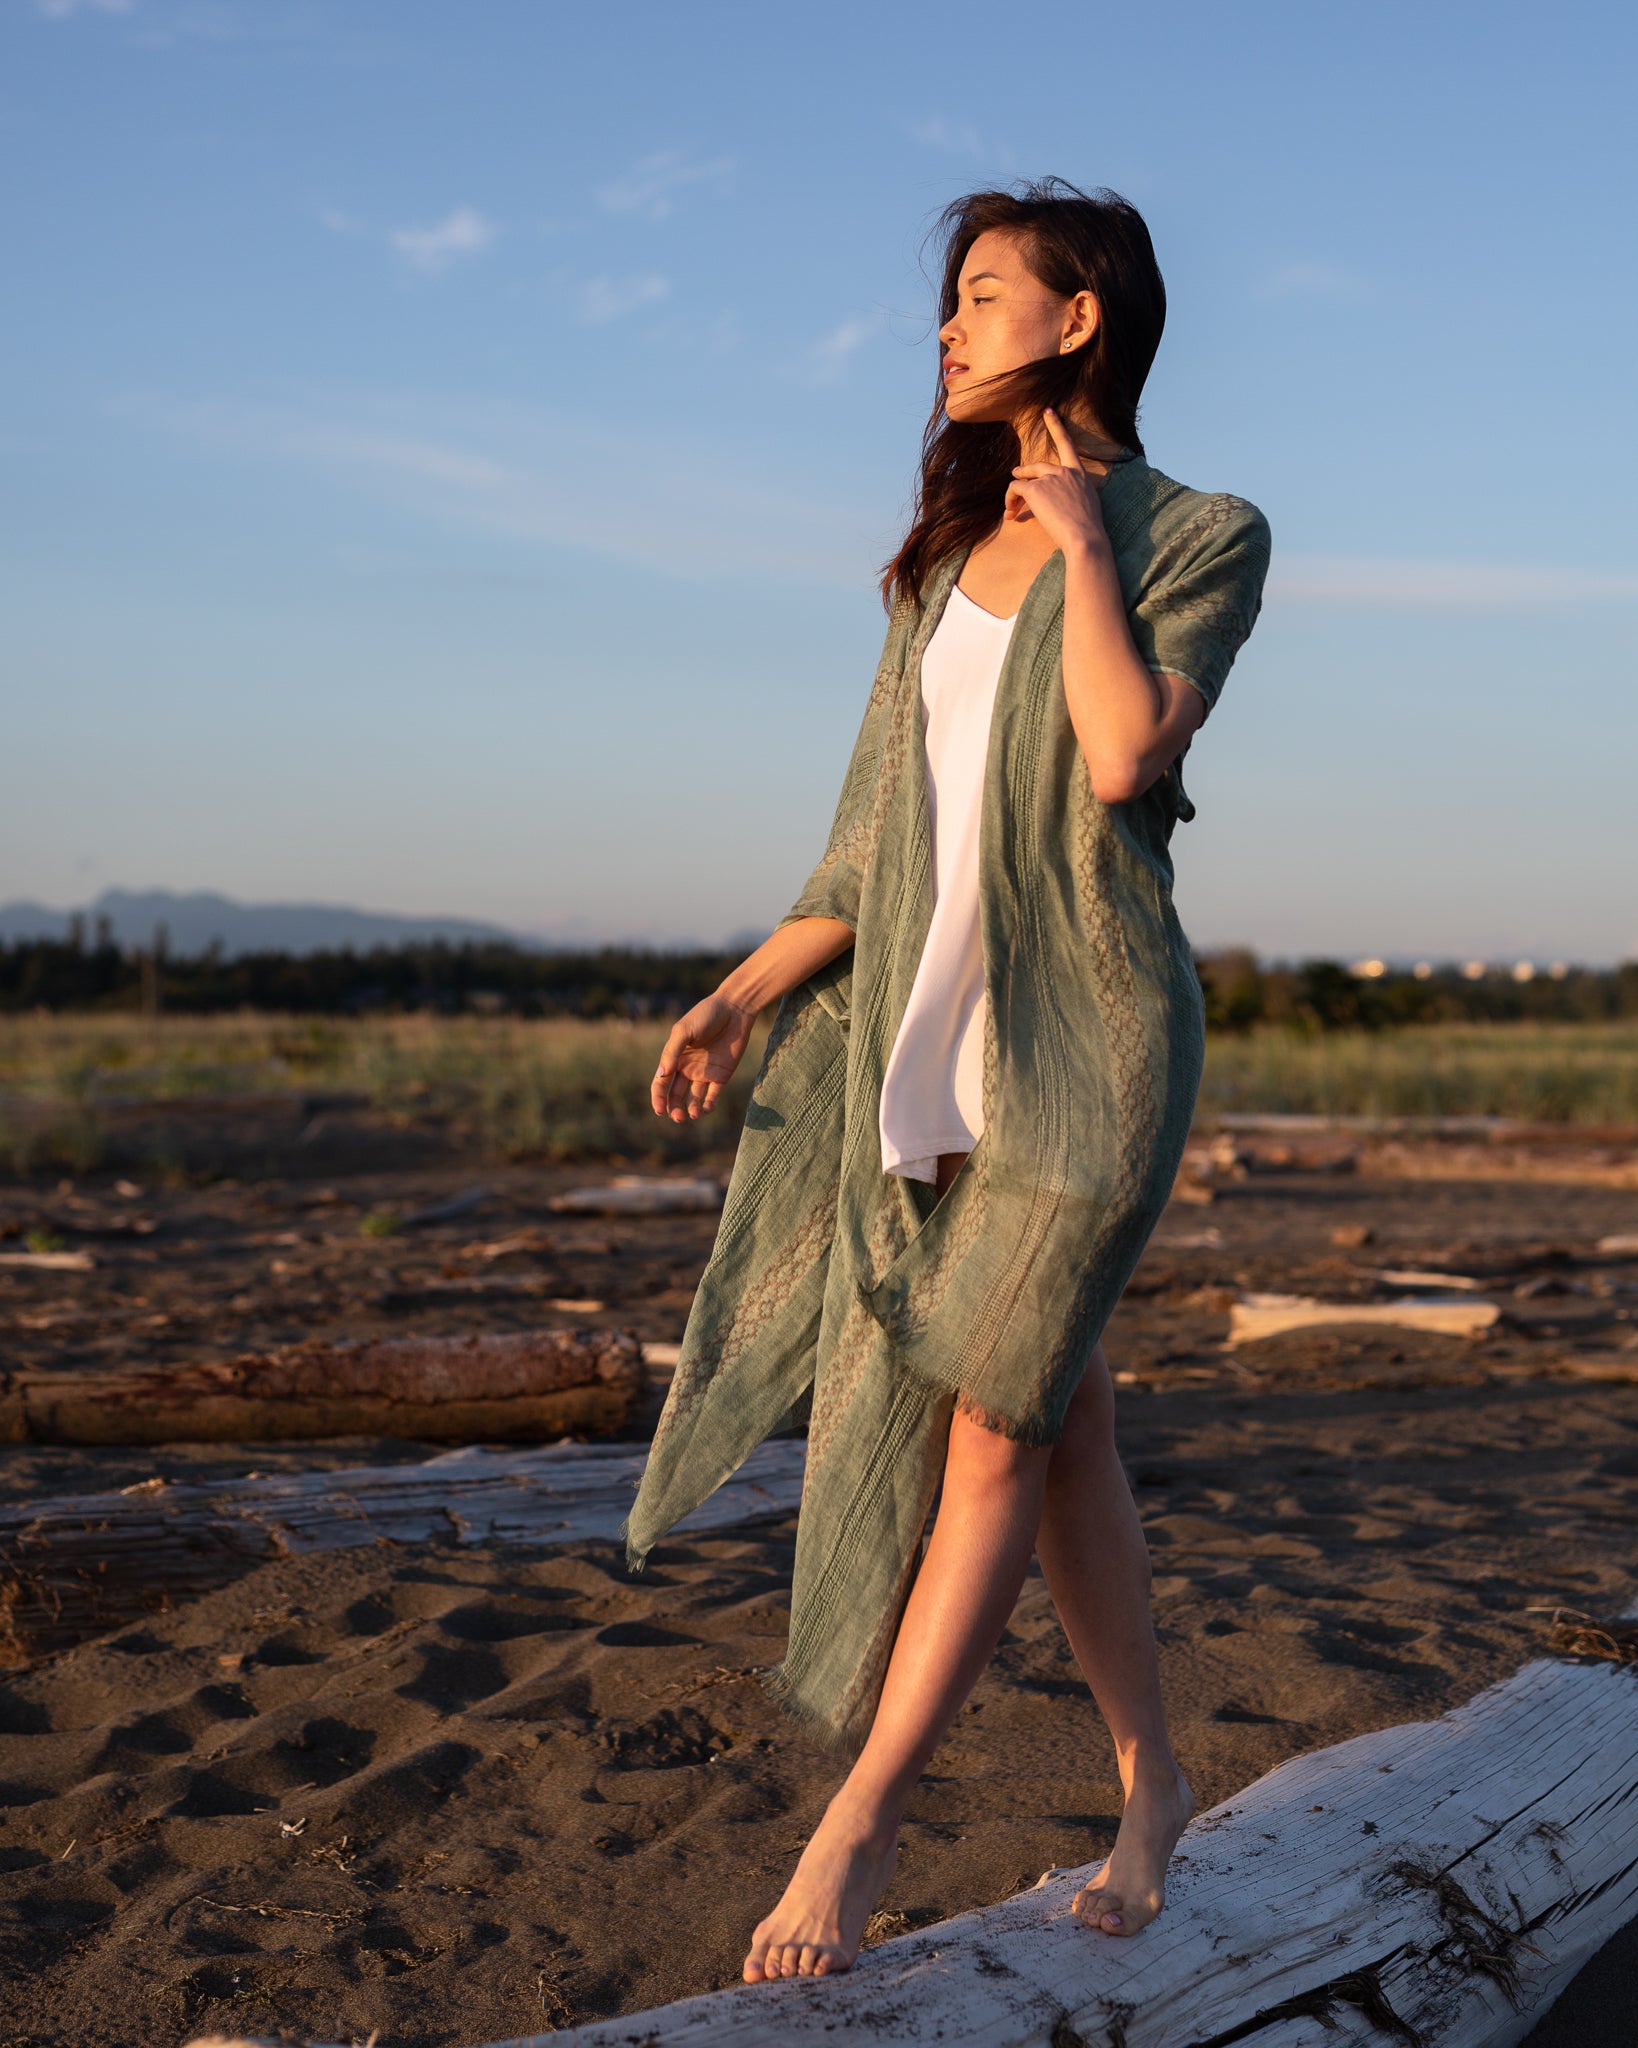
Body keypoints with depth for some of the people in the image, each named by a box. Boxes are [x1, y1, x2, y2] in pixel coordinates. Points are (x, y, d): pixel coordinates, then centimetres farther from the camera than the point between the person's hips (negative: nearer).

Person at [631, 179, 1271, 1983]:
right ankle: (1150, 1789, 22)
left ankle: (859, 1824, 3)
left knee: (995, 1427, -5)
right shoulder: (945, 552, 15)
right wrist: (746, 995, 6)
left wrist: (1083, 540, -8)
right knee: (1060, 1425, 9)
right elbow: (881, 826, 14)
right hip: (929, 1035, 6)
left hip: (1089, 1038, -6)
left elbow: (1123, 757, -19)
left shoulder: (1201, 537, -2)